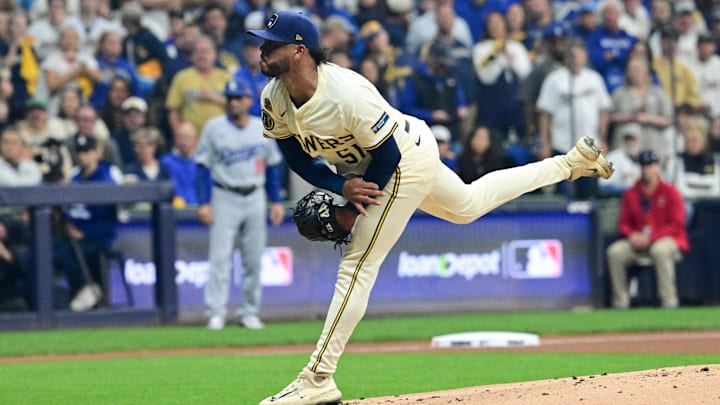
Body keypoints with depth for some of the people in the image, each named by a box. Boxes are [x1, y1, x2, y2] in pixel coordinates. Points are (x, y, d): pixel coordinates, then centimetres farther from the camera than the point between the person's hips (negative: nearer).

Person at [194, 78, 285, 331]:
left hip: (255, 199, 3)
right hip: (225, 198, -3)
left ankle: (249, 312, 12)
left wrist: (277, 201, 8)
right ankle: (216, 313, -10)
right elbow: (203, 166, -3)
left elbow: (272, 166, 13)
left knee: (254, 259, 4)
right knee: (220, 256, -9)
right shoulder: (215, 128, -2)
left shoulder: (263, 128, 6)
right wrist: (203, 203, -11)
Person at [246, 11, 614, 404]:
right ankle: (569, 163, 42)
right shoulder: (273, 97, -15)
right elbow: (295, 154, -3)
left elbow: (388, 154, -27)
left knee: (357, 266, -13)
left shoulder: (347, 93, -37)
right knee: (469, 205, 28)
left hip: (408, 161, -9)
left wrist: (354, 208, -23)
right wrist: (342, 186, -19)